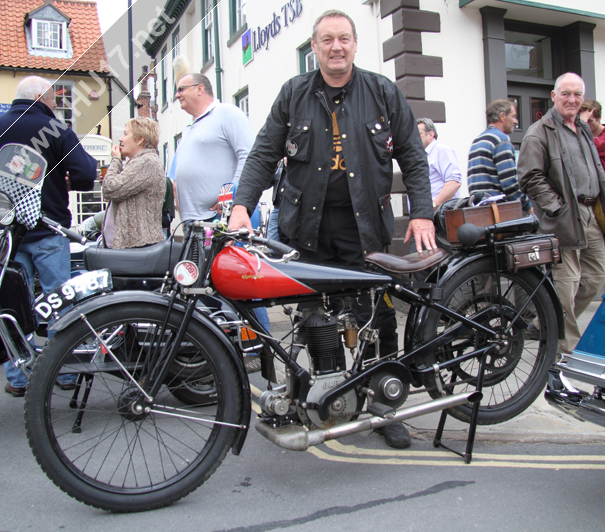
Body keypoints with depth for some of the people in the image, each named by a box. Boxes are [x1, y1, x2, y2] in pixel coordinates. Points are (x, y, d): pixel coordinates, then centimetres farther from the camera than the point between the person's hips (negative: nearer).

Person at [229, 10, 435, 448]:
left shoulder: (384, 92, 8)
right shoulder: (294, 94, 10)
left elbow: (413, 157, 9)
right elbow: (264, 154, 8)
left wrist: (422, 212, -2)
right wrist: (242, 204, -5)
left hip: (365, 223, -1)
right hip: (308, 223, 1)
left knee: (378, 315, -2)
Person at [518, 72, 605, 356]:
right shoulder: (539, 132, -7)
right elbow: (531, 177, -15)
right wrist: (558, 208, -18)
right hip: (564, 219, -9)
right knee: (566, 284, -5)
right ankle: (566, 346, 8)